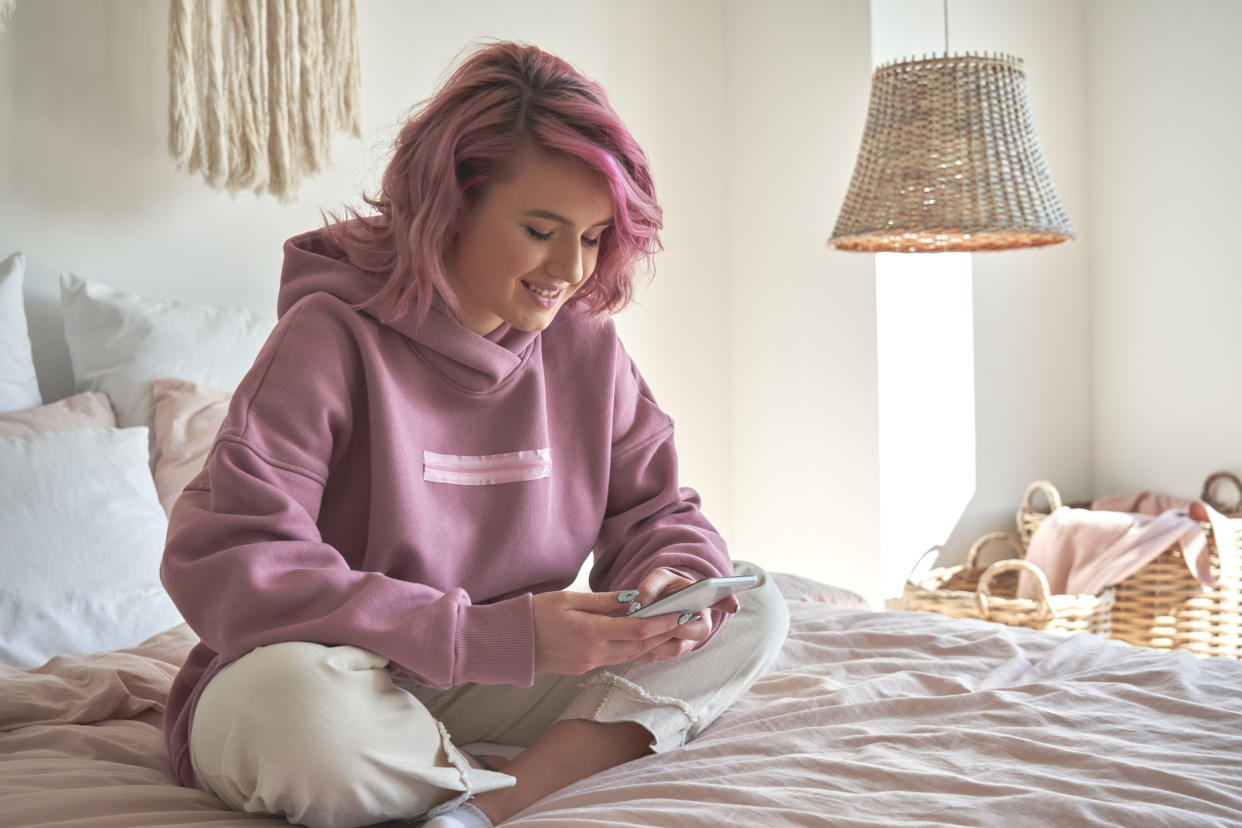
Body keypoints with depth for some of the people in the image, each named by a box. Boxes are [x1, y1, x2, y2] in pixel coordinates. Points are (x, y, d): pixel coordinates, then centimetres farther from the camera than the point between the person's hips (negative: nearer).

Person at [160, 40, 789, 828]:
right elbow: (219, 565, -26)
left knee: (752, 614, -9)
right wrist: (492, 635, -32)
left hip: (488, 695, 5)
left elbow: (656, 511, 7)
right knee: (293, 693, -40)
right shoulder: (331, 336, -17)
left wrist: (670, 585, -20)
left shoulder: (586, 347, 0)